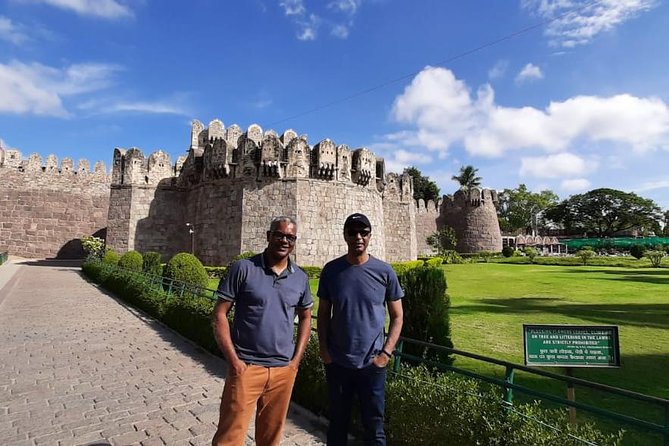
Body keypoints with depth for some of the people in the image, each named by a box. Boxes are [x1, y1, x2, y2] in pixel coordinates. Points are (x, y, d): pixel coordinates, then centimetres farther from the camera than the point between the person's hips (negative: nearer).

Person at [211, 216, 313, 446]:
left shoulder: (301, 278, 3)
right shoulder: (244, 268, -9)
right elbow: (220, 314, -7)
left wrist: (296, 359, 4)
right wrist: (233, 359, -11)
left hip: (284, 370, 4)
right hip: (246, 367, -3)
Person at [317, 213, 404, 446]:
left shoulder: (384, 272, -6)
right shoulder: (331, 270, -3)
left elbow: (397, 317, 0)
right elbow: (323, 313, 5)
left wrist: (386, 353, -8)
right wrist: (323, 348, -3)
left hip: (372, 364, -1)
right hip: (337, 362, 1)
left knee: (374, 427, 13)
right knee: (338, 422, 18)